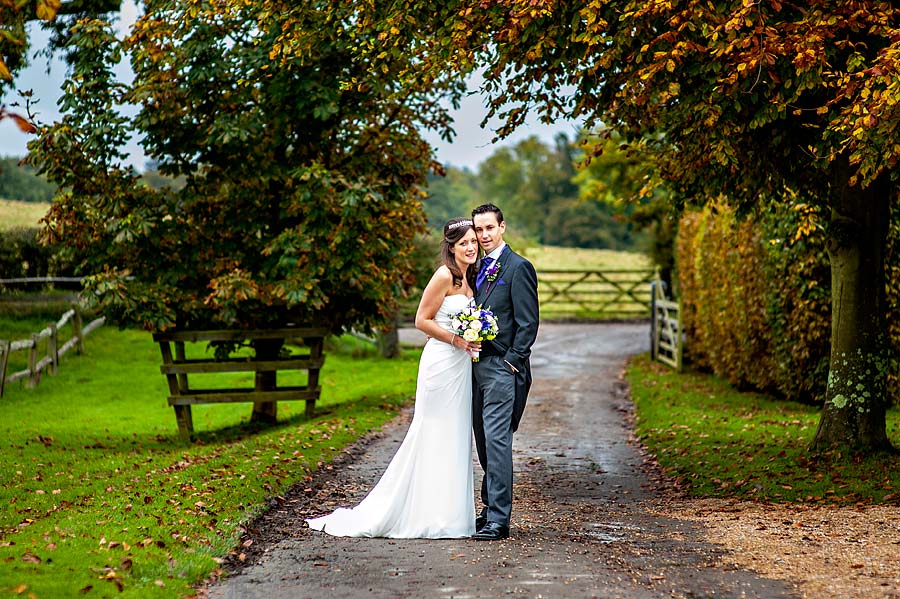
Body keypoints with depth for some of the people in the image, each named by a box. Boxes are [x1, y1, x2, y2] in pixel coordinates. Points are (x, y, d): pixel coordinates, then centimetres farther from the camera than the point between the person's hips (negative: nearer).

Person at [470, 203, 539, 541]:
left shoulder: (518, 267, -7)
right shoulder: (480, 269, 17)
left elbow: (528, 322, -11)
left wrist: (512, 362, -15)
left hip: (501, 368, -8)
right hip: (478, 367, 8)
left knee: (496, 441, -11)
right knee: (484, 443, 11)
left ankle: (497, 520, -11)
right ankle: (491, 510, 19)